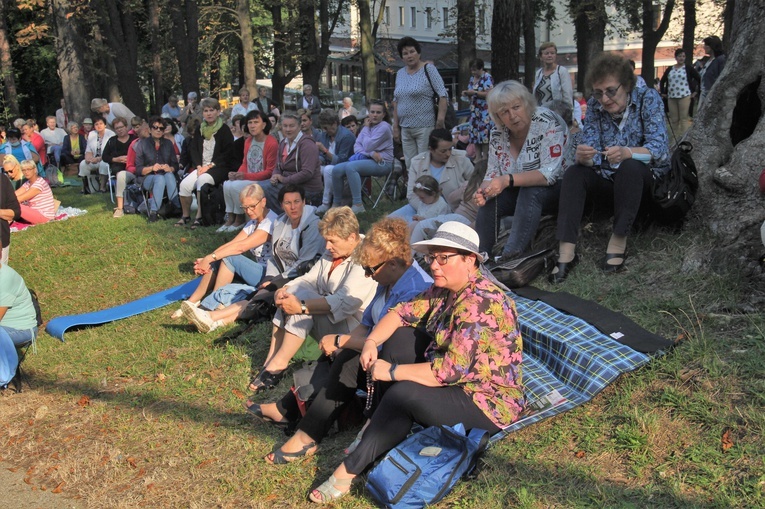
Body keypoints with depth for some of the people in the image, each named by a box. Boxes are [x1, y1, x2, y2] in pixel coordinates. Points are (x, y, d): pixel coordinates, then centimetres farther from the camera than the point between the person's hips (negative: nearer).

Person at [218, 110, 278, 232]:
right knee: (227, 184, -17)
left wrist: (246, 176, -20)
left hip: (263, 181, -7)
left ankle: (240, 219, -5)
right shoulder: (248, 141, 8)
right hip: (247, 179, 7)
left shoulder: (272, 143, -15)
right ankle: (230, 218, -6)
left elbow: (269, 172, -15)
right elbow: (245, 163, 16)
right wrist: (238, 174, -7)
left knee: (236, 186, -25)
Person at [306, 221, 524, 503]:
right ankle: (383, 423, 0)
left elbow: (451, 371, -33)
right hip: (455, 381, 10)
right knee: (401, 334, 1)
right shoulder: (446, 288, 0)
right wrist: (372, 341, -13)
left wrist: (392, 371, -25)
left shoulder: (481, 303, -28)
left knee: (403, 393, -26)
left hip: (490, 403, -9)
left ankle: (349, 470, -10)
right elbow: (403, 312, 5)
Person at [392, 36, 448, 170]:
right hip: (405, 128, 6)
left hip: (425, 127, -5)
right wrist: (395, 126, 13)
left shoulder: (428, 69, -3)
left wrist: (440, 121, -16)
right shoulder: (400, 73, 14)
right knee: (410, 166, 6)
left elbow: (442, 95, -7)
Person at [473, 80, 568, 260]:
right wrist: (483, 191, -24)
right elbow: (493, 173, -1)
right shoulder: (498, 133, -5)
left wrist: (508, 180, -39)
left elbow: (550, 173, -30)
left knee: (529, 191, -33)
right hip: (521, 193, 5)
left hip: (555, 189, -5)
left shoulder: (547, 122, -22)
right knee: (489, 202, -17)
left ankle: (512, 255, -32)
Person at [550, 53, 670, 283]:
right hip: (611, 182, 4)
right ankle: (566, 252, -32)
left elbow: (660, 148, -21)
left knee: (630, 168, -34)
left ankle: (618, 242, -23)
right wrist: (582, 157, -34)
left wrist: (627, 152, -42)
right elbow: (590, 157, -8)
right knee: (573, 174, -21)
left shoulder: (648, 98, -10)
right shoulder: (594, 106, -1)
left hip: (648, 181, -3)